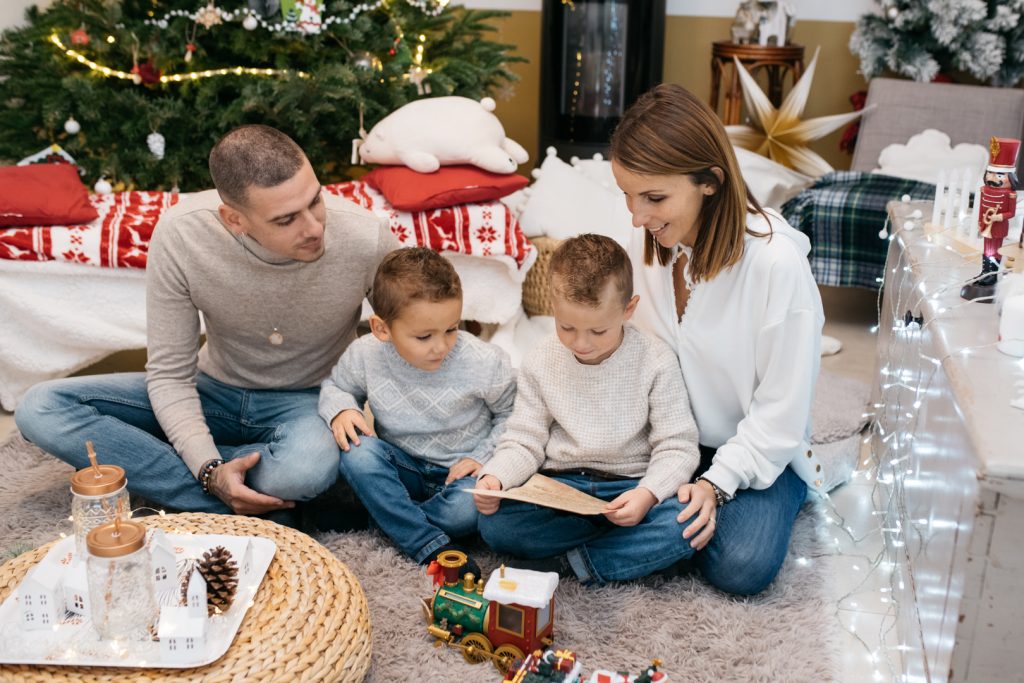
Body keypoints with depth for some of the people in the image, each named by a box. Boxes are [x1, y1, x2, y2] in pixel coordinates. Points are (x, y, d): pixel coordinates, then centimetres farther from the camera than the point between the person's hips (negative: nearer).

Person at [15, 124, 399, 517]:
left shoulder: (364, 238, -26)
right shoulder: (180, 234, -23)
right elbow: (170, 374, -14)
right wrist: (210, 471, -29)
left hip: (308, 401, -3)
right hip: (214, 391, 3)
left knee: (311, 466, -39)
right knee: (41, 408, -14)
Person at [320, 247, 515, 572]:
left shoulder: (486, 363, -19)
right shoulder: (365, 356, -14)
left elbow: (511, 416, -2)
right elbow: (335, 384, 8)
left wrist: (484, 457, -13)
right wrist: (340, 409, -14)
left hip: (461, 471, -2)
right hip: (404, 468, 3)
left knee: (467, 509, -35)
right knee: (356, 452, -29)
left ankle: (394, 520, -7)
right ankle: (431, 546, -26)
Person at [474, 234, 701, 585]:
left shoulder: (655, 361, -8)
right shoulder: (540, 362, -1)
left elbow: (676, 447, -7)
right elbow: (524, 441, 2)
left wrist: (648, 493, -26)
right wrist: (495, 477, -19)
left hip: (631, 487, -2)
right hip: (559, 485, 2)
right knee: (493, 523, -25)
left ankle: (572, 561, -19)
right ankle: (628, 540, -15)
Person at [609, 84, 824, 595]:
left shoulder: (776, 261, -24)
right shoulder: (644, 244, -8)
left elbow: (781, 409, -18)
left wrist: (718, 483, -22)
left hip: (756, 450, -4)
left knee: (742, 567, -26)